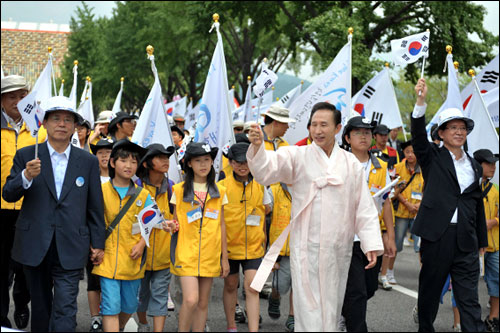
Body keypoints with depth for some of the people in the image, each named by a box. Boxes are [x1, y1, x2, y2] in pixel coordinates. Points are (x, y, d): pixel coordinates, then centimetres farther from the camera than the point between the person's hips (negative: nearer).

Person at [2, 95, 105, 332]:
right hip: (34, 247, 1)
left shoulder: (88, 162, 6)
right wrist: (26, 177, -21)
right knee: (40, 306, 13)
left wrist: (98, 244, 9)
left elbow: (95, 206, 9)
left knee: (65, 310, -8)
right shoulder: (26, 156, 4)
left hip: (70, 249, -1)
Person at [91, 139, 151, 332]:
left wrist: (141, 244, -7)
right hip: (108, 258, -2)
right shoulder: (101, 191, -1)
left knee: (129, 305, 14)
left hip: (132, 259, 3)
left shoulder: (143, 195, 4)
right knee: (110, 306, -6)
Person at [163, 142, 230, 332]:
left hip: (210, 254, 3)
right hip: (186, 252, -2)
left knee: (203, 303, 7)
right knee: (190, 300, -15)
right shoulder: (180, 190, 1)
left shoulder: (218, 191, 7)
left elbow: (221, 225, 10)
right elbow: (176, 221, 9)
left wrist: (225, 257, 9)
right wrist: (170, 225, -15)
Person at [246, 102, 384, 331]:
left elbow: (364, 207, 8)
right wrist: (257, 147, -38)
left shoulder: (351, 163, 8)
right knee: (309, 309, -5)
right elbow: (266, 170, -17)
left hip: (339, 250, 3)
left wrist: (372, 244, 2)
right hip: (306, 249, -3)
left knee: (332, 306, 12)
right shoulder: (297, 156, 0)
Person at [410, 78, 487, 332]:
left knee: (469, 299, -1)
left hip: (466, 239, 3)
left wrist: (482, 239, 20)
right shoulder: (433, 157, 3)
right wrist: (421, 101, -29)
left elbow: (477, 203, 19)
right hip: (437, 235, -3)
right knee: (430, 289, 9)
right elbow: (418, 135, -15)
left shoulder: (474, 166, 15)